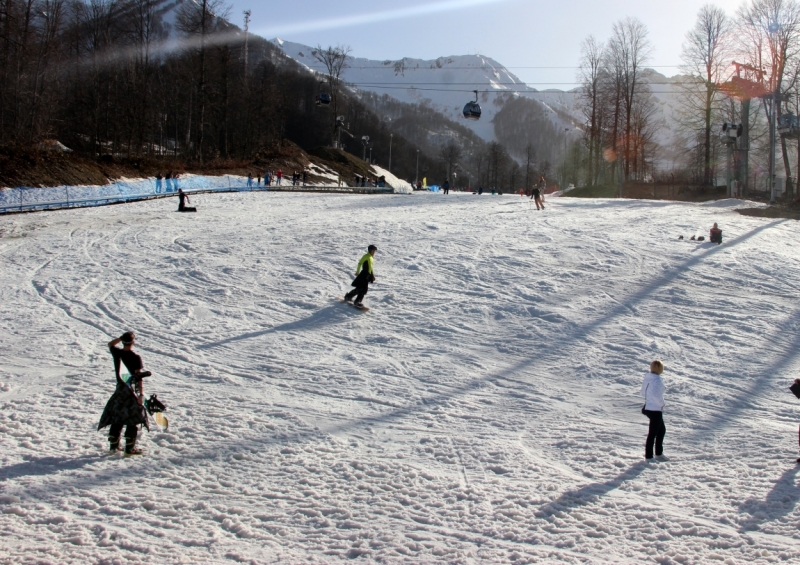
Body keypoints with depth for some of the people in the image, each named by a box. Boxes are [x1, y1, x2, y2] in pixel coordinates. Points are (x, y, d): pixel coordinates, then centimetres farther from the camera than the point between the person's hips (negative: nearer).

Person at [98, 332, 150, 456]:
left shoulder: (117, 353, -2)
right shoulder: (135, 358, -16)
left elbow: (110, 344, 21)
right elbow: (139, 377, -18)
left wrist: (121, 337, 11)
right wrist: (141, 394, -18)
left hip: (120, 390, 5)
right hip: (132, 391, -5)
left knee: (117, 419, 16)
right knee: (133, 420, 2)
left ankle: (113, 446, 22)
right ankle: (129, 449, 2)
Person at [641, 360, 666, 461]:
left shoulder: (648, 378, 5)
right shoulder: (657, 379, -20)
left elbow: (643, 392, 12)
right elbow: (655, 394, -32)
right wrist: (661, 403, -16)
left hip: (648, 407, 9)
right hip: (656, 410, -9)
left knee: (662, 429, 22)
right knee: (653, 433, 1)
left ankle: (659, 453, 30)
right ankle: (648, 456, 8)